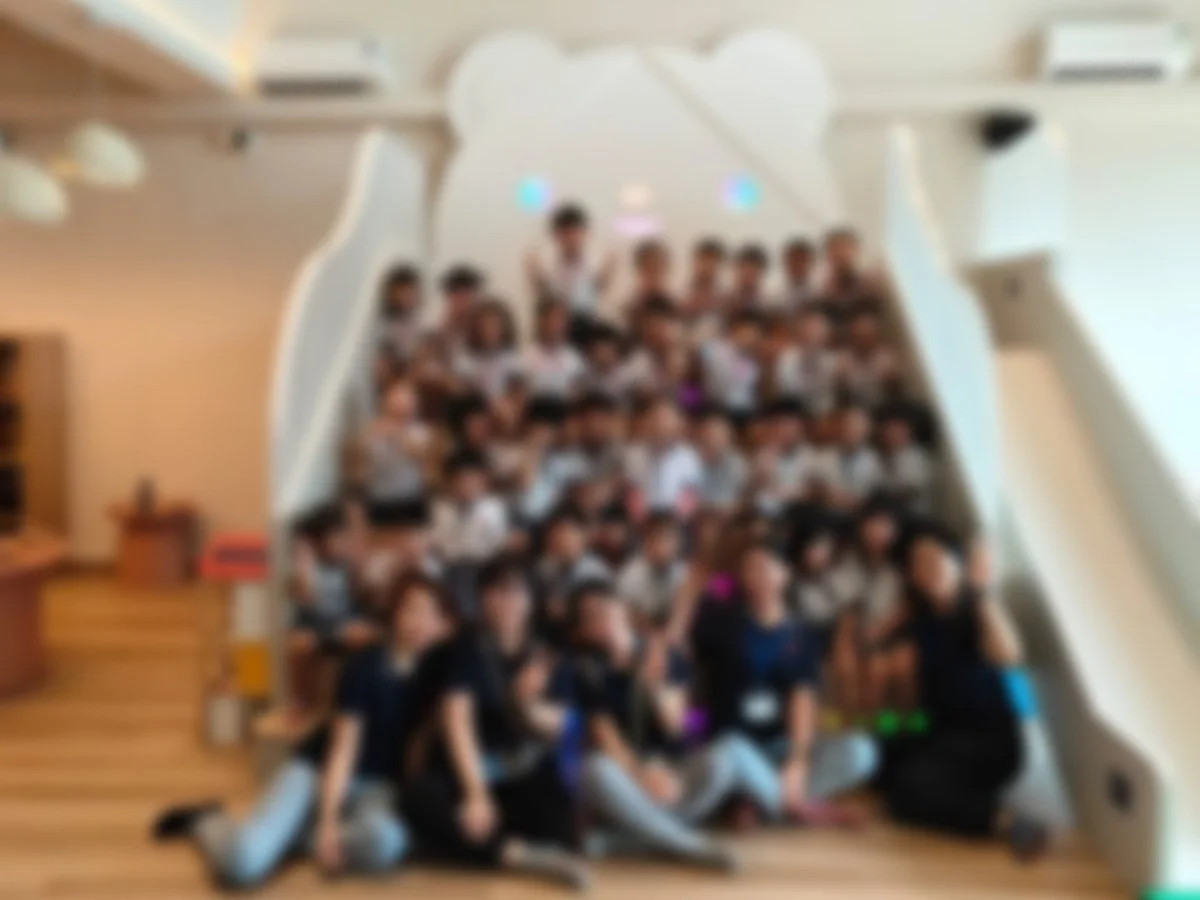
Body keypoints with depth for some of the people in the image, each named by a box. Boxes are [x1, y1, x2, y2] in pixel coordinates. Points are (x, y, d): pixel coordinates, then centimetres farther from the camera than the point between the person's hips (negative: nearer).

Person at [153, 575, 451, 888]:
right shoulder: (366, 666, -14)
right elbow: (344, 749, -15)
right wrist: (328, 822, -21)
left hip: (375, 785, 3)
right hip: (316, 769, -2)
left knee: (385, 845, -35)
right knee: (239, 864, -22)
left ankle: (301, 833, -6)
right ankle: (206, 821, 14)